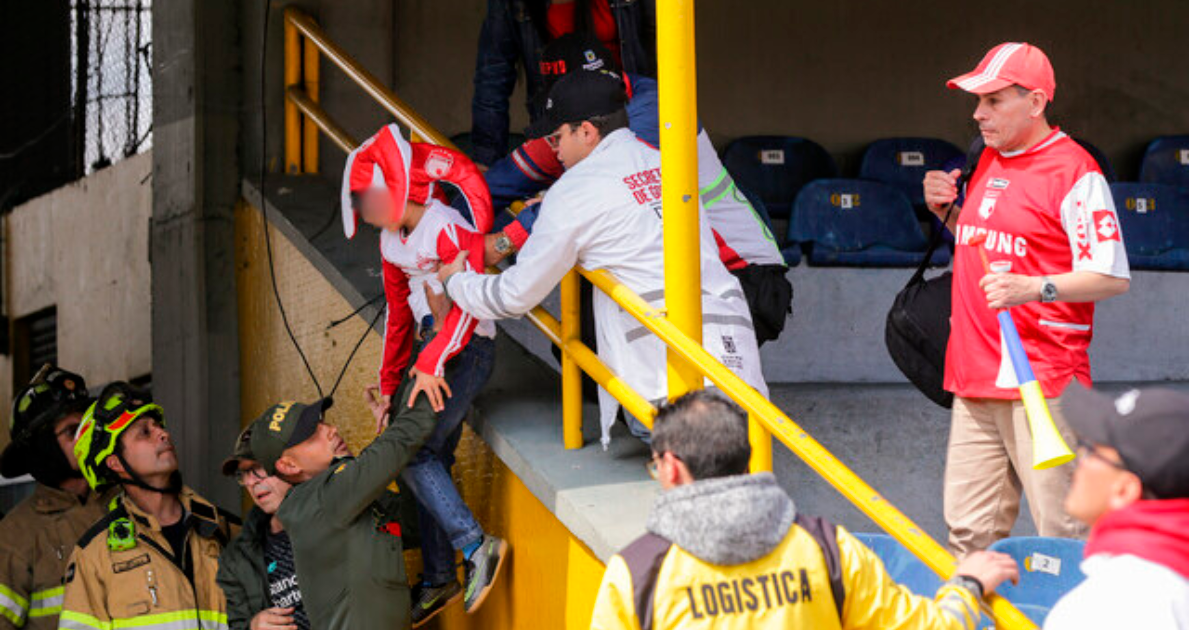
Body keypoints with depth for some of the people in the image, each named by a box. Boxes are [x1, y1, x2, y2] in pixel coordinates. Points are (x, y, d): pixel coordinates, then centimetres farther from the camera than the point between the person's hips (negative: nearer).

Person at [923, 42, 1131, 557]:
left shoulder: (1073, 171, -9)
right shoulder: (990, 160, 16)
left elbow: (1112, 277, -14)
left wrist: (1034, 289, -27)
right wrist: (947, 211, 11)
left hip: (1040, 382, -8)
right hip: (976, 378, 8)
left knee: (1063, 536, -9)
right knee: (969, 534, 8)